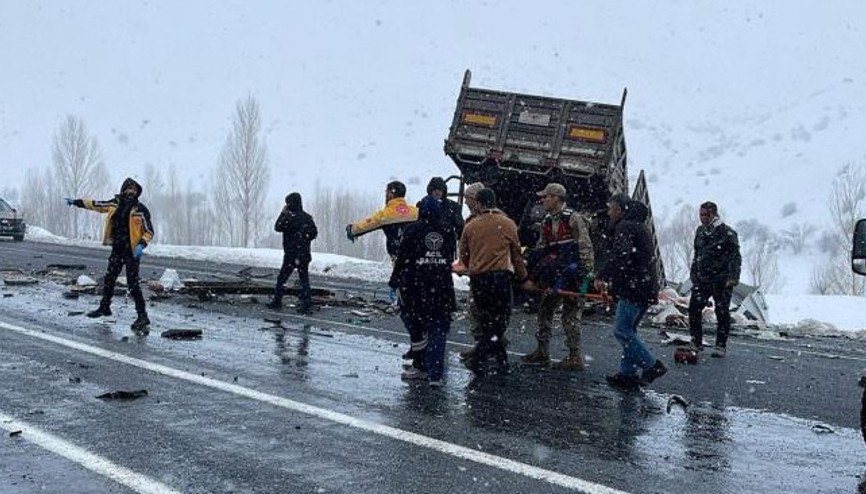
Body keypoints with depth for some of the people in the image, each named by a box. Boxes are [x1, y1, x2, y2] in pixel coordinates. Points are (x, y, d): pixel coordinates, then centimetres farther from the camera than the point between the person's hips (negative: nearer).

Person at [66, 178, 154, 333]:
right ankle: (104, 307, 37)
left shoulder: (141, 210, -11)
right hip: (117, 249, 6)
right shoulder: (115, 204, 3)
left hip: (132, 250, -6)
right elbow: (95, 205, 17)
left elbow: (149, 232, -8)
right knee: (109, 279, 17)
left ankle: (142, 316, -6)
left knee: (133, 284, -9)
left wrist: (141, 245, -24)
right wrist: (76, 202, 22)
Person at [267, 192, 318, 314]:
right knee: (304, 279, 6)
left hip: (291, 255, -5)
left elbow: (278, 227, -8)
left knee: (282, 278, 8)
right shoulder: (307, 217, 6)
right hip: (305, 255, 6)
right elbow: (314, 232, 13)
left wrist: (283, 213, -1)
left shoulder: (290, 217, -14)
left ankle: (277, 302, 14)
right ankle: (307, 305, 0)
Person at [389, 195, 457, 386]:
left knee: (416, 327, 14)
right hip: (442, 287, 2)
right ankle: (435, 374, -1)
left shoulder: (412, 230, -3)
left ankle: (420, 366, 15)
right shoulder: (448, 231, 5)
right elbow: (452, 258, 10)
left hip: (416, 287, -2)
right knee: (438, 330, 4)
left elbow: (402, 259, -3)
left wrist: (395, 281, 5)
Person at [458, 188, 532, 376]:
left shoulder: (470, 226, 3)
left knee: (487, 323, 15)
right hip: (500, 276, -2)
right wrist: (523, 278, 20)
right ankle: (477, 359, -9)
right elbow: (517, 254, 8)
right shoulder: (508, 224, 1)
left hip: (477, 279, 2)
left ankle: (502, 360, 20)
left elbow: (464, 255, 11)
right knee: (500, 321, 3)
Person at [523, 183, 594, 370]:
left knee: (571, 315, -4)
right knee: (544, 309, 12)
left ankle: (575, 358, 3)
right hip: (556, 276, 8)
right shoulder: (546, 222, 14)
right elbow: (541, 250, 22)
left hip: (573, 275, -8)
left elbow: (585, 247, -12)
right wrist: (535, 273, 17)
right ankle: (542, 353, 23)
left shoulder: (574, 219, -10)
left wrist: (586, 272, -17)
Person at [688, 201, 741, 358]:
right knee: (694, 308, -5)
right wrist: (693, 274, 19)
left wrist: (732, 278, -17)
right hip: (702, 278, 5)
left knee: (722, 312, 0)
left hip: (721, 280, -5)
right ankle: (696, 342, 6)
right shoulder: (700, 232, 13)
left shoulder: (727, 233, -7)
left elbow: (735, 257, -9)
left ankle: (721, 346, 9)